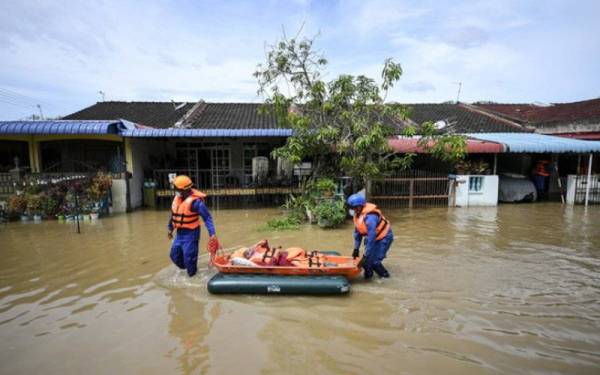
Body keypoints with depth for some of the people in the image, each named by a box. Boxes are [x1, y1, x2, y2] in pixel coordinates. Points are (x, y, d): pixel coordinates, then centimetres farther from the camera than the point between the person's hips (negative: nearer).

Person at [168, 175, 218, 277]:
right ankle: (187, 268, 39)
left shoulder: (195, 201, -23)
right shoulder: (177, 198, 1)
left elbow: (207, 217, -23)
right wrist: (170, 229, 24)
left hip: (191, 233, -8)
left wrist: (212, 234, -31)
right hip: (180, 233, 8)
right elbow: (173, 214, 16)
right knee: (175, 255, 16)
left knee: (189, 257, -2)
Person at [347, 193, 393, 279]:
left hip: (384, 237, -8)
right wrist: (356, 248, 1)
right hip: (374, 237, 8)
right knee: (369, 258, 3)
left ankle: (384, 275, 15)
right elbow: (357, 232, 2)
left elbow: (371, 238, -34)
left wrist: (366, 256, -30)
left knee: (374, 261, -9)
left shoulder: (370, 217, -34)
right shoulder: (357, 214, -7)